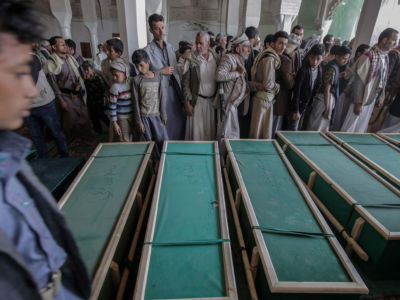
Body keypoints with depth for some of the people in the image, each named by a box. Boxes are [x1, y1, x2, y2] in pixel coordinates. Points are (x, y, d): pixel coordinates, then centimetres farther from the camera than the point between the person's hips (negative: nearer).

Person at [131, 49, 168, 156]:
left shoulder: (157, 76, 1)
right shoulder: (136, 80, -4)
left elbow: (162, 97, 2)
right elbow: (136, 102, -3)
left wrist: (164, 115, 2)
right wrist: (138, 121, -4)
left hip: (157, 114, 1)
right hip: (144, 116, -1)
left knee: (163, 140, 3)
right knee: (149, 141, 6)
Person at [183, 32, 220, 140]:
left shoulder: (216, 58, 4)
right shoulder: (190, 60, -5)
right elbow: (185, 83, -4)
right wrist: (187, 102, -9)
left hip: (213, 100, 3)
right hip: (197, 101, -3)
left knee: (211, 130, 10)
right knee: (197, 130, 1)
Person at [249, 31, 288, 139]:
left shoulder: (266, 55, 12)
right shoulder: (270, 59, -17)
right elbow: (268, 84, -22)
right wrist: (277, 86, -4)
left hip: (266, 98, 9)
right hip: (264, 99, -9)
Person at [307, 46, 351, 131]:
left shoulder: (335, 66, 12)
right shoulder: (332, 68, -16)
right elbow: (327, 89, -21)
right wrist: (327, 108, -22)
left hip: (329, 98, 10)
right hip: (325, 99, -10)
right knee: (317, 128, -3)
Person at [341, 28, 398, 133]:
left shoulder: (386, 58, 7)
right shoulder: (369, 57, -15)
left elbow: (383, 80, 12)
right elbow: (359, 82, -16)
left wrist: (381, 98, 10)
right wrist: (358, 103, -17)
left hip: (372, 100, 7)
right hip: (361, 99, -7)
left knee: (361, 129, 16)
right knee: (350, 128, 3)